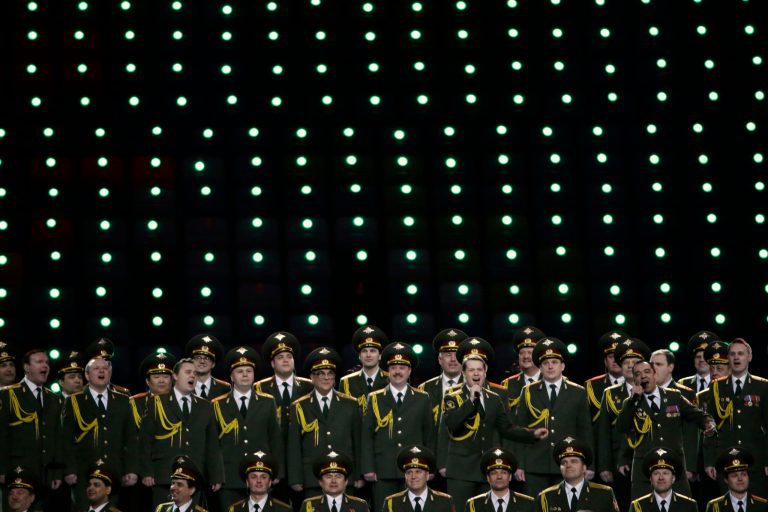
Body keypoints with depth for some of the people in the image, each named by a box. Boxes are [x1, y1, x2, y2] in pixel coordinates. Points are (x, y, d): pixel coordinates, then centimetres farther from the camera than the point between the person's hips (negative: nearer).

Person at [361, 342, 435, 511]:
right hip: (383, 472, 0)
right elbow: (366, 435, 4)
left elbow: (430, 435, 9)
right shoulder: (374, 399, 7)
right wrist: (368, 468, -3)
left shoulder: (422, 399, 9)